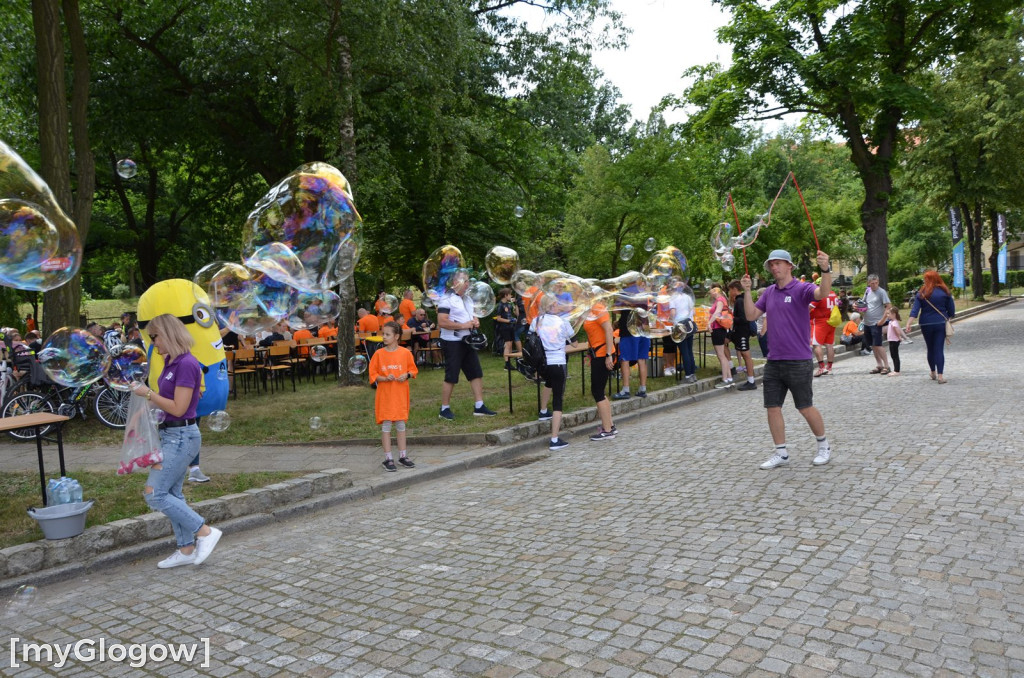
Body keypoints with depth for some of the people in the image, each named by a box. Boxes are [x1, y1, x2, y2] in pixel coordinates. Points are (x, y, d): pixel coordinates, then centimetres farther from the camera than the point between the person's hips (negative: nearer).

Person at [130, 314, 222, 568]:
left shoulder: (186, 364, -20)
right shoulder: (170, 361, 8)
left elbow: (178, 408, -21)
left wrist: (148, 393, -14)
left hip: (181, 436, -10)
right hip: (170, 434, 10)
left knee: (155, 493, -8)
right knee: (172, 494, 14)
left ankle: (205, 532, 0)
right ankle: (186, 550, 23)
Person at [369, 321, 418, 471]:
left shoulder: (405, 353, -1)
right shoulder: (378, 354, -2)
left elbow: (413, 370, 9)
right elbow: (373, 374, 0)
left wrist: (407, 375, -11)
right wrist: (385, 378, -16)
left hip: (401, 394, 1)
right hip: (384, 394, -1)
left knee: (401, 424, 9)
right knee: (386, 425, 0)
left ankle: (403, 456, 19)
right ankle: (388, 458, 6)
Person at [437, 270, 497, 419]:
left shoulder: (467, 298, 14)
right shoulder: (447, 299, -13)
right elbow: (442, 322, -22)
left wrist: (475, 321, 5)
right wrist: (463, 325, -21)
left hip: (467, 341, 8)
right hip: (452, 342, -8)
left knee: (476, 373, 6)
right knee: (451, 377, -2)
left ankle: (479, 406, 13)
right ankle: (444, 409, 11)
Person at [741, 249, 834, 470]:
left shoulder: (801, 289, -8)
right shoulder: (769, 292, 11)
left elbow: (823, 292, -27)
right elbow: (752, 314, 11)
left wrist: (825, 269, -45)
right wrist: (747, 291, -1)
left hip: (798, 362, -6)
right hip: (773, 361, 6)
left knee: (805, 408, 4)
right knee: (772, 408, 5)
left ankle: (824, 446, 26)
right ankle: (780, 454, 16)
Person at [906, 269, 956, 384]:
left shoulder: (921, 293, -4)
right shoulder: (944, 292, -2)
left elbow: (914, 310, -12)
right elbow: (951, 310, 3)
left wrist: (909, 324, -18)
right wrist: (948, 318, 21)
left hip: (926, 325, 1)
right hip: (941, 324, 0)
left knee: (930, 349, 15)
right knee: (939, 349, -2)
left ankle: (933, 373, 30)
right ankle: (940, 375, -10)